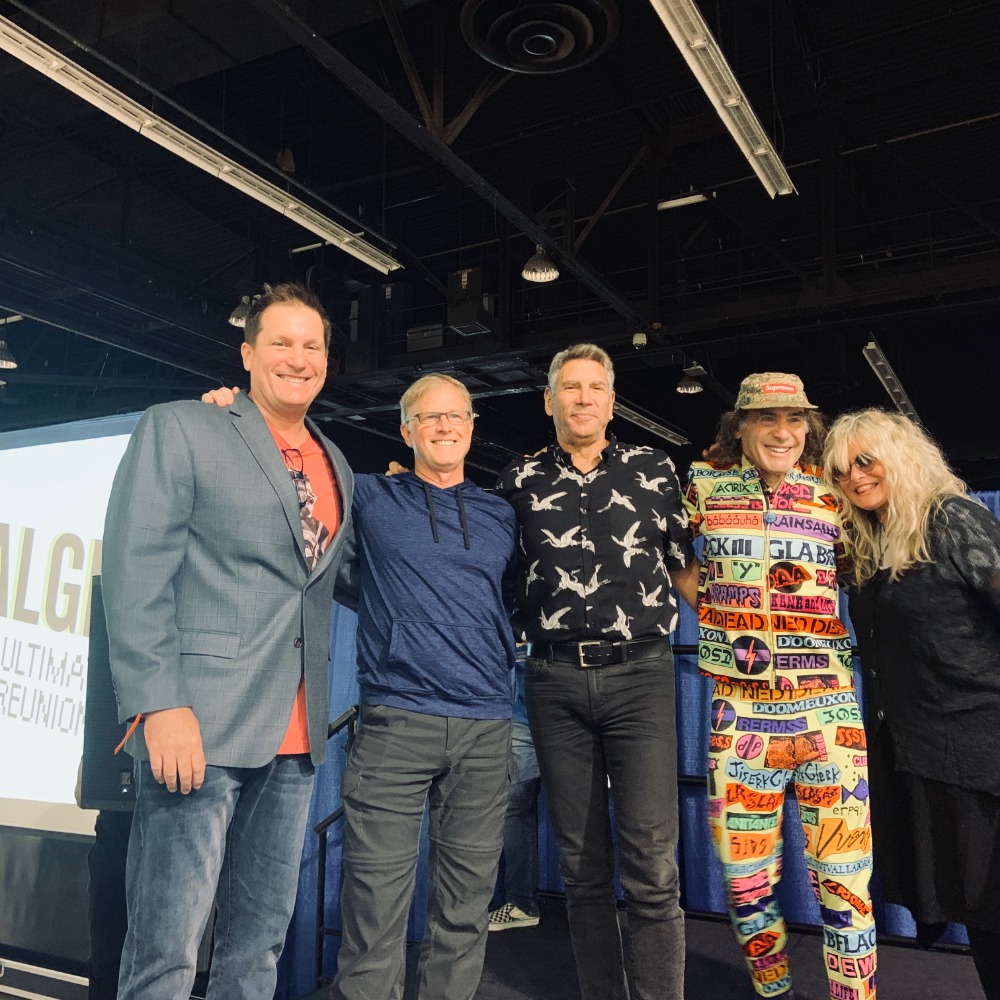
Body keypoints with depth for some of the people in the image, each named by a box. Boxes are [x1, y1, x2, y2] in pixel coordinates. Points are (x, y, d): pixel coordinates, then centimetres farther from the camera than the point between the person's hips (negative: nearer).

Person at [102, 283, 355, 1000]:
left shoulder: (338, 468, 17)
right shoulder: (176, 429, 0)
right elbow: (135, 572, -8)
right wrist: (160, 703, -17)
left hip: (295, 738, 6)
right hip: (198, 725, -5)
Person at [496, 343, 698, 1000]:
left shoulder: (655, 470, 8)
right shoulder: (520, 481, 10)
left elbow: (685, 568, 13)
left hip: (639, 674, -1)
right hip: (555, 680, 1)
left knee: (651, 866, -5)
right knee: (582, 864, 10)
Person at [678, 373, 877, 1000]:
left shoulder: (830, 494, 3)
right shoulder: (705, 485, 2)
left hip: (828, 711, 0)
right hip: (741, 713, 1)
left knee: (844, 885, 4)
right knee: (747, 886, 10)